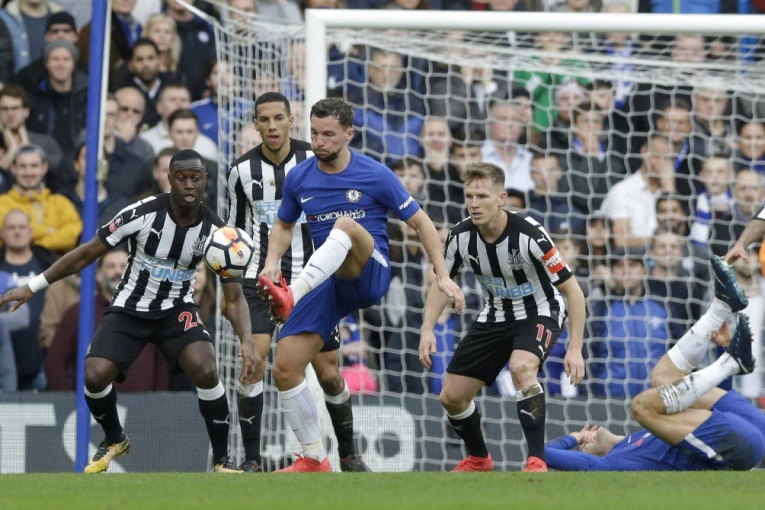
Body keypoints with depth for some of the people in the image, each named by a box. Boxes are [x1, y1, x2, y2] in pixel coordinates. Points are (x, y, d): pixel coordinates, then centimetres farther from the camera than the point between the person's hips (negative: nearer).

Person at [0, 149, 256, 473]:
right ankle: (114, 440, 13)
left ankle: (222, 460, -8)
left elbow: (234, 298, -8)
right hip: (129, 309, 0)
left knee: (205, 371, -29)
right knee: (94, 376, -22)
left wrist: (247, 342, -27)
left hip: (177, 311, 0)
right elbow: (86, 254, -8)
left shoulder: (215, 232, -14)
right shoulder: (143, 213, -19)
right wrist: (32, 287, -7)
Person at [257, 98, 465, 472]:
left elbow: (420, 222, 2)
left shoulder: (375, 175, -6)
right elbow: (283, 225, 22)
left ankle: (291, 295, -54)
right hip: (327, 284, 4)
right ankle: (313, 459, 6)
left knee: (346, 224, -36)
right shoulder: (298, 178, 6)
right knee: (285, 368, -8)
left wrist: (443, 276, -5)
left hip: (370, 274, -4)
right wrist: (272, 262, 1)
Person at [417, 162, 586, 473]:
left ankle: (537, 461, -31)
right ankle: (478, 459, 31)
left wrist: (575, 348, -25)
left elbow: (572, 289, -20)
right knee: (451, 397, 2)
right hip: (494, 317, 5)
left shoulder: (529, 234, -28)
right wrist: (427, 328, -10)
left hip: (539, 314, -5)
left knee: (521, 367, -37)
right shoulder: (461, 236, -14)